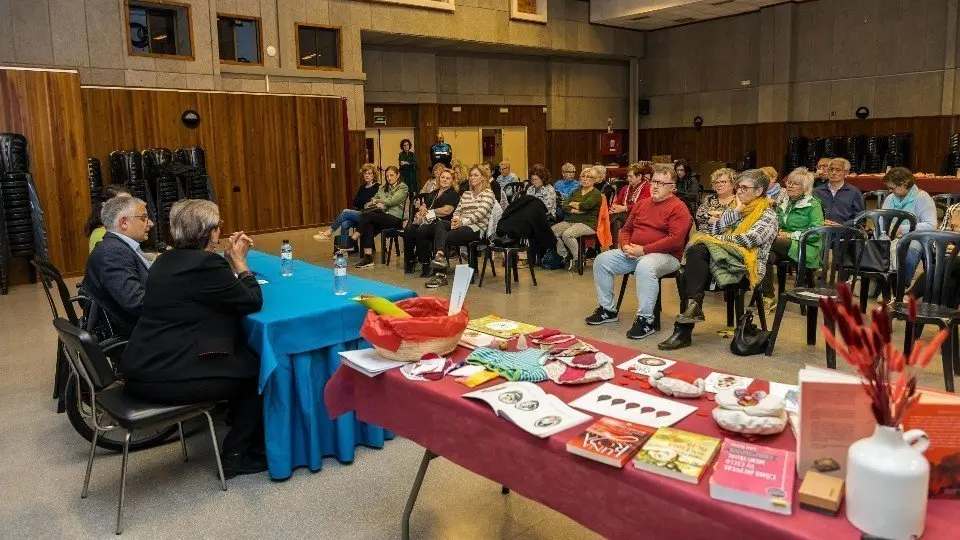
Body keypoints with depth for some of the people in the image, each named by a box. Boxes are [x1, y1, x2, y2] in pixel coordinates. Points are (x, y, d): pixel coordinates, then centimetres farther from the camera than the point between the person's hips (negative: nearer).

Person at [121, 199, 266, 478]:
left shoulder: (168, 260, 10)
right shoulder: (205, 264, -18)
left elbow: (221, 294, 19)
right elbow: (252, 302, -9)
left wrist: (230, 260, 13)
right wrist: (239, 261, 2)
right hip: (166, 378, -9)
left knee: (243, 355, 20)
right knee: (257, 368, 8)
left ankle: (236, 421, 37)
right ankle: (236, 456, 17)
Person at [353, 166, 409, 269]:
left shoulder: (403, 187, 4)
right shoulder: (383, 187, 26)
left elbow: (391, 201, -8)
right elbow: (372, 200, 20)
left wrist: (377, 201, 4)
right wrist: (377, 204, -3)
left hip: (394, 218, -5)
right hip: (382, 215, 5)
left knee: (366, 215, -27)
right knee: (368, 226, -30)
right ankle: (368, 258, -32)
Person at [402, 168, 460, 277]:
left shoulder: (453, 194, 7)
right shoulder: (433, 193, 29)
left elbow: (446, 211, -7)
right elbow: (423, 205, 22)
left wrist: (429, 211, -1)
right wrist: (421, 207, -3)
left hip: (440, 222, -6)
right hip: (426, 220, 6)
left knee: (421, 231, -36)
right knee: (408, 230, -26)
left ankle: (425, 265, -27)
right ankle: (409, 262, -17)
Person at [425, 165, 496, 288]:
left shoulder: (488, 193, 4)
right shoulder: (466, 193, 28)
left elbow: (481, 213, -10)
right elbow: (457, 210, 19)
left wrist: (463, 222, -18)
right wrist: (455, 220, -5)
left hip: (476, 228, -6)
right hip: (461, 225, 6)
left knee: (441, 236, -27)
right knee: (440, 224, -28)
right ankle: (440, 257, -42)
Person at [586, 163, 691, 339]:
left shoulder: (678, 208, -7)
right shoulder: (641, 203, 16)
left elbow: (676, 239, -19)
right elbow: (626, 229, 22)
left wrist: (643, 250, -21)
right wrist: (626, 246, -2)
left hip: (666, 256, -8)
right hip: (633, 253, 8)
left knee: (644, 266, -40)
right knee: (602, 260, -6)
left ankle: (645, 320, -28)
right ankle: (607, 309, 6)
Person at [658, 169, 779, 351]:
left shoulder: (768, 215, 4)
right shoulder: (737, 208, 24)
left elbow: (747, 240, -11)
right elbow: (713, 230, 10)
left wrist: (718, 239, -3)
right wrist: (735, 211, 4)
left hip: (745, 266, -6)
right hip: (723, 258, 6)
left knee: (697, 251, -29)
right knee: (696, 251, -26)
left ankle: (694, 304, -31)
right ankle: (693, 306, -30)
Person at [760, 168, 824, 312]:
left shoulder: (813, 204, 4)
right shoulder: (783, 201, 22)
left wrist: (792, 235, -14)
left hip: (804, 247, -5)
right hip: (782, 244, 5)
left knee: (769, 243, -33)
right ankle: (768, 297, -30)